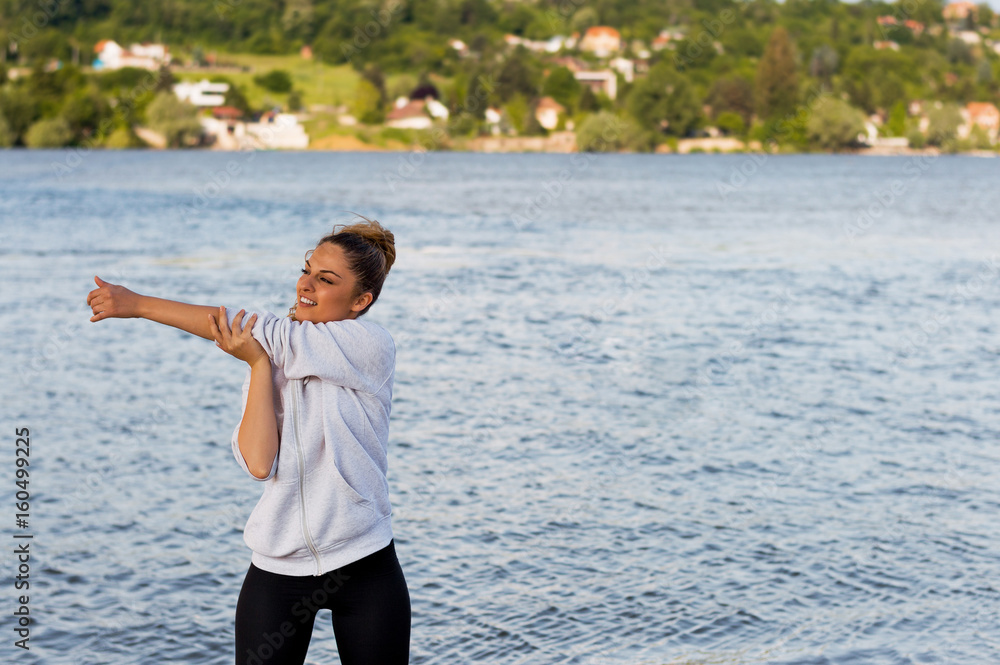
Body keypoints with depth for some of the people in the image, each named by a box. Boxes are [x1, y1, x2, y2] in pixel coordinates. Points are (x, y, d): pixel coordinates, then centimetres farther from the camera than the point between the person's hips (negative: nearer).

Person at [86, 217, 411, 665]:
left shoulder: (370, 346, -11)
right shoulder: (269, 360, 3)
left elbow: (260, 334, -16)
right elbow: (259, 464, -11)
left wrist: (138, 304, -12)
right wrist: (258, 363, -17)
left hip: (363, 568, -3)